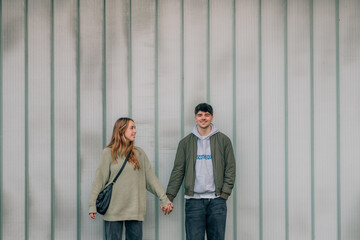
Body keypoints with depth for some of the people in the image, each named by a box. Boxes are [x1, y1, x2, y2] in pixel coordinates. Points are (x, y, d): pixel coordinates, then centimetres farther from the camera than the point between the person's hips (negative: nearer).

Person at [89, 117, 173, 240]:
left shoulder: (139, 153, 8)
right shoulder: (109, 153, 1)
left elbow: (151, 178, 8)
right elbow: (99, 180, 0)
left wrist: (164, 199, 1)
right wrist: (92, 205, -5)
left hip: (135, 210, 2)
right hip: (113, 211, -2)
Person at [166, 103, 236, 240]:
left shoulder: (223, 140, 7)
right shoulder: (185, 142, 9)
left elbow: (230, 168, 6)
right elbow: (178, 171, 7)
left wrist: (225, 193, -5)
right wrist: (169, 197, -1)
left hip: (217, 199, 0)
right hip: (194, 200, 0)